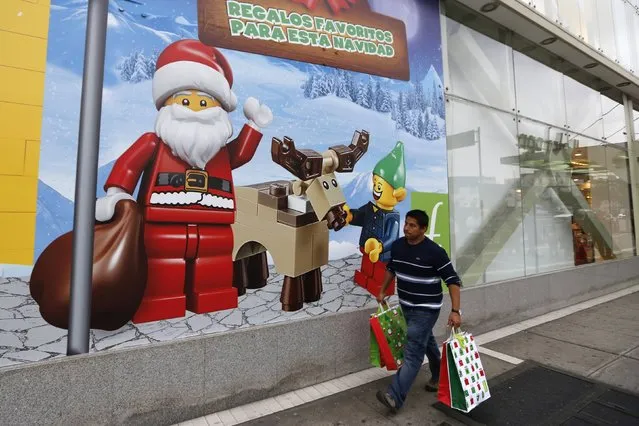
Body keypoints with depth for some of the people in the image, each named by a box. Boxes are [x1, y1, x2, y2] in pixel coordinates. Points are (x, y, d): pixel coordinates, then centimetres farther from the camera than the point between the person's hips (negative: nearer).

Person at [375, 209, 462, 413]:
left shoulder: (434, 251, -20)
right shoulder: (397, 246, -2)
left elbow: (453, 280, -17)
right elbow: (391, 269, 15)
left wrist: (455, 311, -22)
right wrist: (383, 291, 18)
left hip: (426, 309, -7)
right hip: (406, 306, 7)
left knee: (413, 351, -7)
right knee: (426, 342, 24)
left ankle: (395, 397, -5)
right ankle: (439, 376, 45)